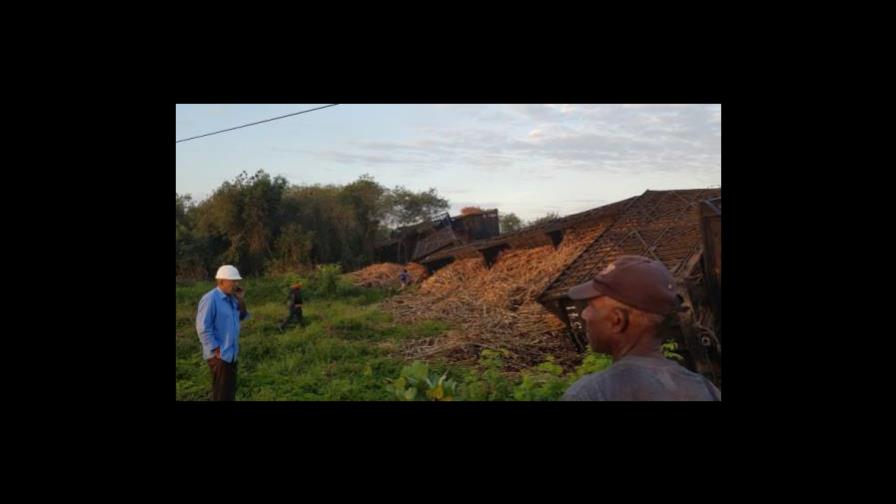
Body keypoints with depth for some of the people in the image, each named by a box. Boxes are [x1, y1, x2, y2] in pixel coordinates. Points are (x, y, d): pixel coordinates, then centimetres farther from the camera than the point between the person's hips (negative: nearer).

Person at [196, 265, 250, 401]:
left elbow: (240, 318, 14)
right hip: (219, 355, -8)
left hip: (231, 353, 8)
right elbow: (203, 327, -20)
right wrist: (215, 349, -18)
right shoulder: (210, 299, -18)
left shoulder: (231, 298, 7)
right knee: (221, 393, -1)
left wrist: (241, 301, -1)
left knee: (230, 390, 18)